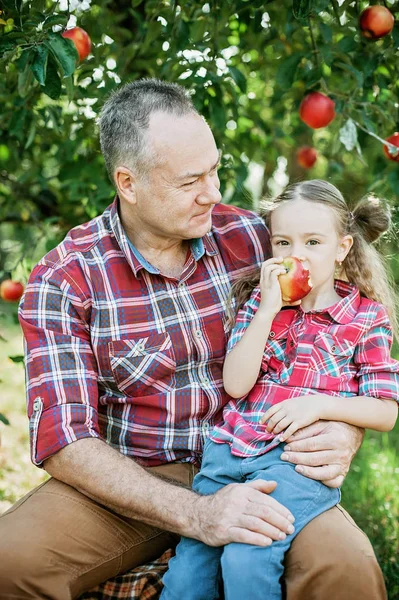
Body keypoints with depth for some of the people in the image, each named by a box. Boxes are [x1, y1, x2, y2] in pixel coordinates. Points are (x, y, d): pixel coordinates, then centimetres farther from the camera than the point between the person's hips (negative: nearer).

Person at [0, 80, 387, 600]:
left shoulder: (250, 237, 0)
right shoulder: (62, 281, -8)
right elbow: (64, 440, -13)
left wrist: (347, 431, -15)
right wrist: (194, 514, -27)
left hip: (248, 471, 1)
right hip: (131, 481, 0)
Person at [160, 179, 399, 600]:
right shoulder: (260, 299, 12)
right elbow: (236, 385, -1)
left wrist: (319, 405, -12)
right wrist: (268, 308, -7)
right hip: (230, 451, 3)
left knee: (245, 559, -25)